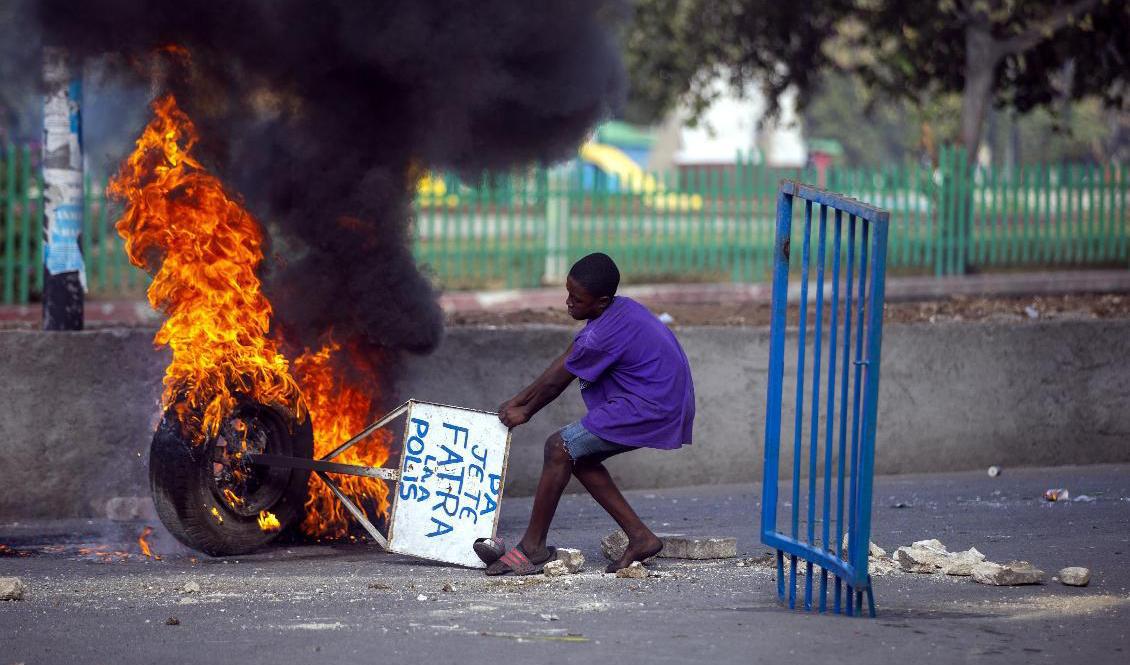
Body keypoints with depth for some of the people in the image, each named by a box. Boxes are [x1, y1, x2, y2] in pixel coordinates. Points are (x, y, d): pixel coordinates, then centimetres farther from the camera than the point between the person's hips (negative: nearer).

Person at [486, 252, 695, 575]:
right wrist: (519, 400, 17)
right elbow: (563, 362, 16)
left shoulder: (603, 336, -21)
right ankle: (640, 537, 14)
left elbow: (556, 382, -5)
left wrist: (525, 412, 12)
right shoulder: (616, 310, 9)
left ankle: (532, 547, -4)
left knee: (559, 447, -10)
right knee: (579, 458, 14)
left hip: (649, 411, -10)